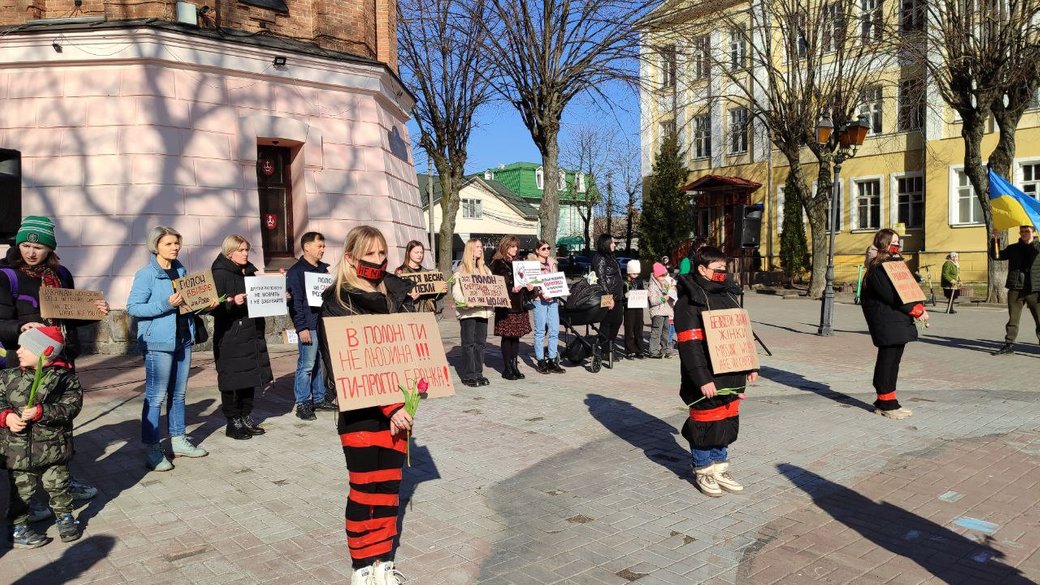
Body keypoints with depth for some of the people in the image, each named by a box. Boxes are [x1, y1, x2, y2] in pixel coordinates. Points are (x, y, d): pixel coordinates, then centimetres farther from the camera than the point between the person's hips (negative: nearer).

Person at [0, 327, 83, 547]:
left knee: (58, 486, 14)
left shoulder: (64, 378, -10)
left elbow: (71, 406, -18)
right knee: (21, 490, 11)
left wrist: (41, 412, -28)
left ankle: (65, 517, 34)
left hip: (54, 448, -1)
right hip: (19, 450, 2)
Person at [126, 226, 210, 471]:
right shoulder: (146, 274, -9)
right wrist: (166, 305, -23)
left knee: (178, 394, 14)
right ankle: (152, 449, 4)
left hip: (183, 339, 7)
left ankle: (178, 441, 25)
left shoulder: (181, 270, 11)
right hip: (158, 343, -7)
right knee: (156, 396, -3)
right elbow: (133, 307, -14)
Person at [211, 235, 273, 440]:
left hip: (252, 333, 7)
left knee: (250, 377, 11)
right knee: (232, 380, 0)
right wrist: (232, 302, -30)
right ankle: (233, 423, 10)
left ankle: (246, 418, 23)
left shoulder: (249, 271, 14)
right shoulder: (220, 273, -8)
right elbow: (214, 307, -14)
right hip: (230, 336, -7)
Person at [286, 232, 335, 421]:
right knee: (306, 365, -4)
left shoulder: (324, 268, 15)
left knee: (321, 363, 12)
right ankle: (303, 403, 4)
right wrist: (301, 327, -16)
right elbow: (294, 301, -11)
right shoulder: (296, 271, -6)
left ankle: (319, 398, 22)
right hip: (309, 325, -7)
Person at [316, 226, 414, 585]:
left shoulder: (395, 295, 7)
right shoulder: (336, 303, -8)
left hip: (396, 409, 4)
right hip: (360, 409, -4)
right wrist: (387, 408, -18)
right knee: (364, 488, 4)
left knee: (389, 485, 10)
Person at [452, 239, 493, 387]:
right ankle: (468, 375, 2)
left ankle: (478, 373, 14)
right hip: (467, 311, -6)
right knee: (469, 343, -3)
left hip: (482, 310, 6)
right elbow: (456, 291, -10)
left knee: (480, 342, 7)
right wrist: (466, 301, -27)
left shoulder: (485, 269, 18)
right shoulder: (461, 270, -1)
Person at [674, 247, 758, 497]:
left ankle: (720, 468, 29)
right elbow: (690, 345, -19)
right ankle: (703, 471, 21)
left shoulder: (728, 296, 14)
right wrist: (703, 379, -23)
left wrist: (751, 365, 17)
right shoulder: (690, 300, -13)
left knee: (727, 422, 14)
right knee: (704, 423, 4)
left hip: (731, 376, 8)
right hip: (707, 380, -7)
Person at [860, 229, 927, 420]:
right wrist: (916, 311, -15)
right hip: (886, 322, -9)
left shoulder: (897, 263, 18)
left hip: (900, 321, 9)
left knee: (893, 360, 11)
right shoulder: (878, 268, -11)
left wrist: (919, 307, -1)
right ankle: (886, 403, 5)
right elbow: (891, 296, -18)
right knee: (887, 359, -3)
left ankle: (885, 402, 19)